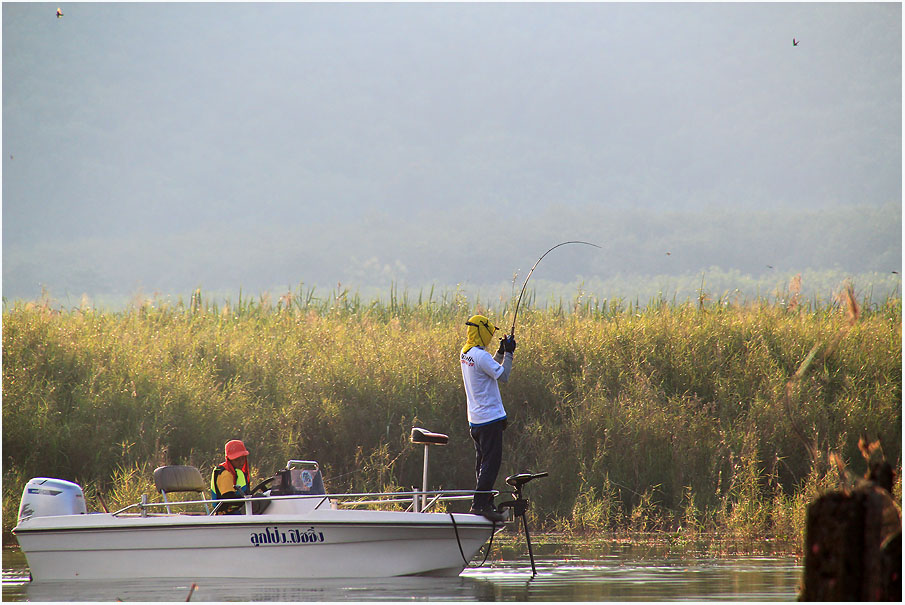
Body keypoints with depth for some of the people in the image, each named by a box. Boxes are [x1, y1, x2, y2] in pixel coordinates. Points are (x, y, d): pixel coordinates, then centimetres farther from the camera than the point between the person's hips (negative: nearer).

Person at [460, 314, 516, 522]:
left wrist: (501, 352, 14)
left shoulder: (465, 354, 10)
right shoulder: (480, 355, -19)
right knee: (491, 463, -8)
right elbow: (503, 376, -16)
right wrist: (508, 353, -9)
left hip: (475, 419, 10)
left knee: (483, 463, 14)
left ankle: (486, 505, 18)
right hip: (490, 418, -10)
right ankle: (479, 504, -11)